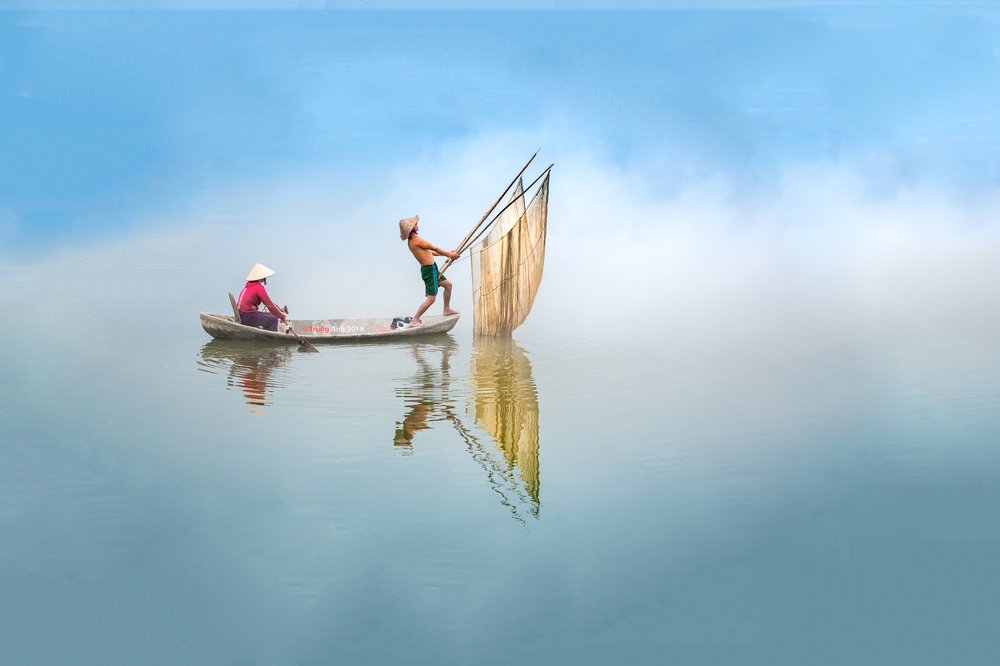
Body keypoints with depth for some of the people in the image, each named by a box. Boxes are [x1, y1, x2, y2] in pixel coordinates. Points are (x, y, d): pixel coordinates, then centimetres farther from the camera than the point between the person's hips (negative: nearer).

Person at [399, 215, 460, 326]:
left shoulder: (411, 241, 10)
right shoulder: (417, 240, -21)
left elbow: (428, 252, 19)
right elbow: (435, 249, -13)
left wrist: (446, 254, 20)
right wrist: (450, 255, -2)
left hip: (428, 269, 10)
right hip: (430, 270, -10)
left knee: (448, 284, 23)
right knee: (431, 298, -10)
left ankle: (446, 309, 33)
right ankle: (414, 320, -10)